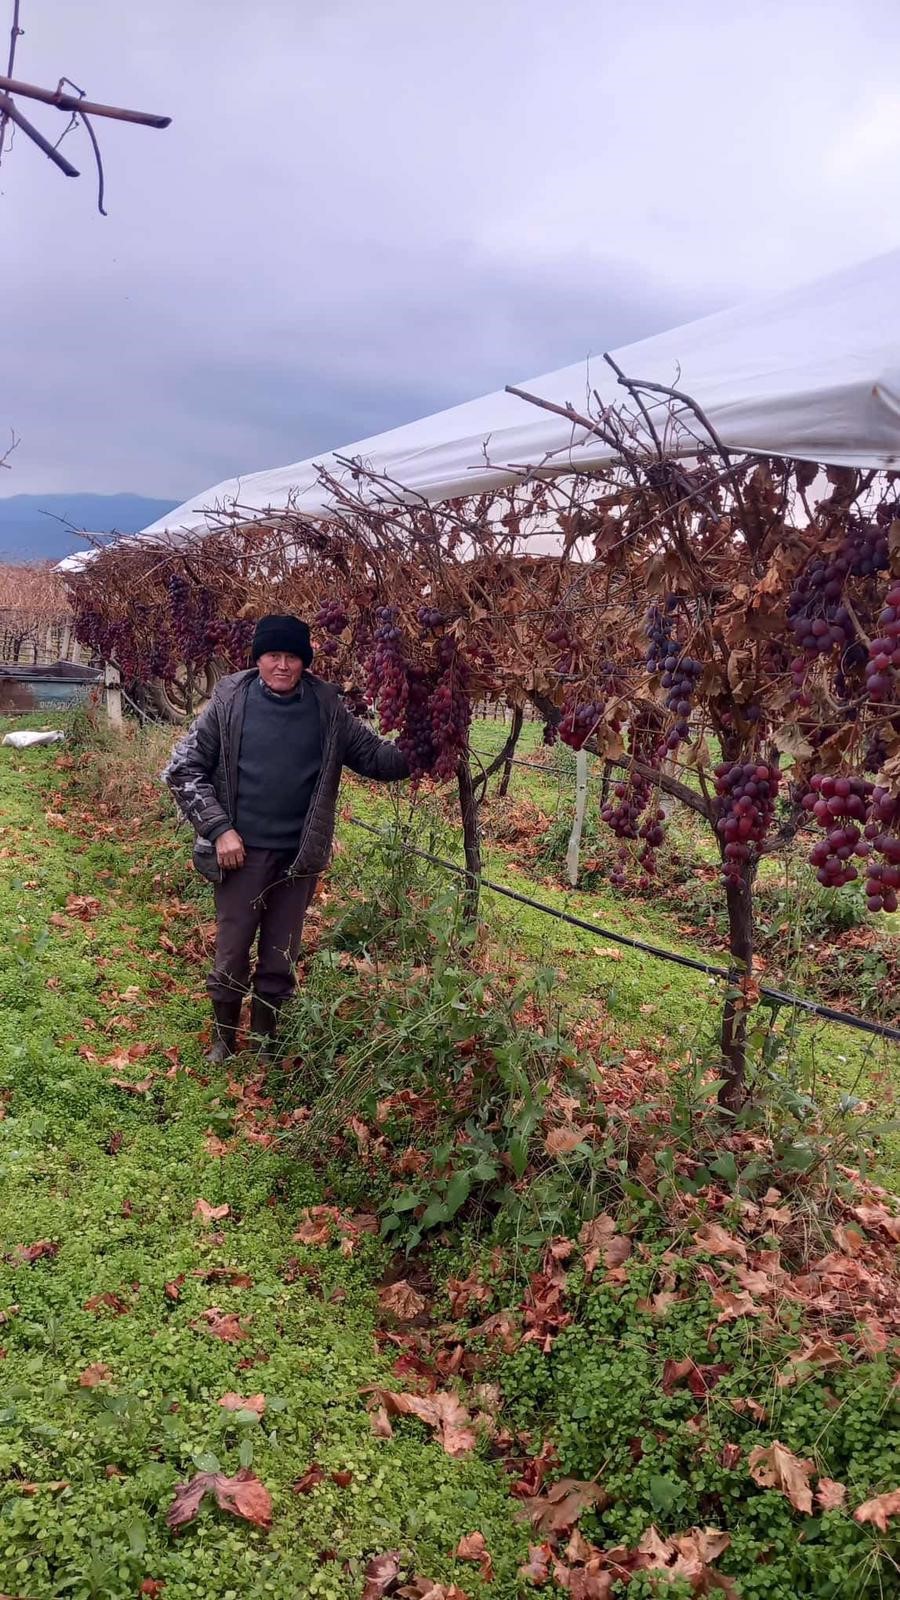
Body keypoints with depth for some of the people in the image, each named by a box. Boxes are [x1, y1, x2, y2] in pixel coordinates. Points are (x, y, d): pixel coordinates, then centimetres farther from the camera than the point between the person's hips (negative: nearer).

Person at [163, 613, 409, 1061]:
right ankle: (224, 1039, 32)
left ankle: (266, 1043, 33)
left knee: (280, 958, 14)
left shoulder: (327, 707, -3)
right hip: (243, 852, -1)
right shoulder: (229, 702, -8)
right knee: (232, 953, 9)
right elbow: (184, 768, -4)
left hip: (300, 855, 2)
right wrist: (218, 828, -11)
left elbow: (373, 754, 0)